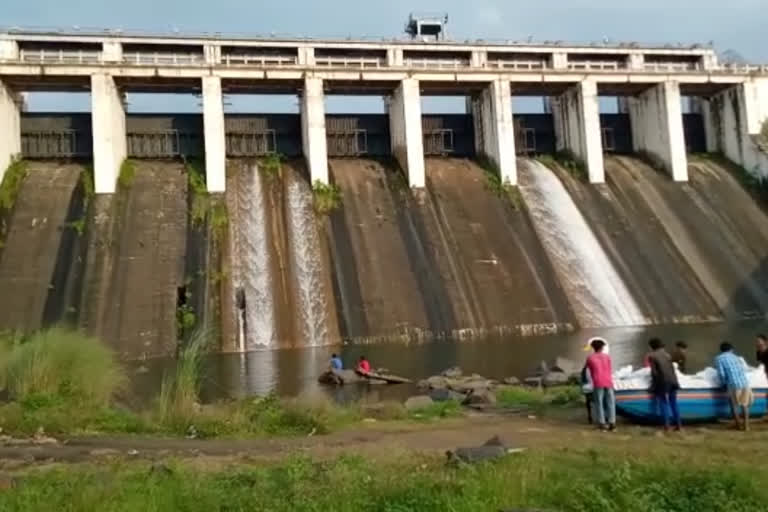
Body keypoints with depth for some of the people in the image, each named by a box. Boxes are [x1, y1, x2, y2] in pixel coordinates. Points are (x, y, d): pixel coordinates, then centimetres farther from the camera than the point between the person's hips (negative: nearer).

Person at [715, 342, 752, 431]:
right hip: (745, 383, 4)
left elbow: (721, 374, -4)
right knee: (745, 404, 22)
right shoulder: (736, 357, 22)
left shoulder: (719, 358, 6)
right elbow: (744, 369, 16)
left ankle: (739, 425, 17)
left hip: (733, 384, -4)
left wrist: (724, 383, 11)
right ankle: (746, 425, 21)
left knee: (734, 405, 15)